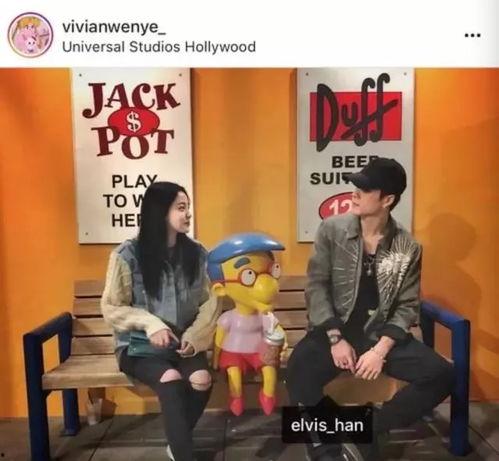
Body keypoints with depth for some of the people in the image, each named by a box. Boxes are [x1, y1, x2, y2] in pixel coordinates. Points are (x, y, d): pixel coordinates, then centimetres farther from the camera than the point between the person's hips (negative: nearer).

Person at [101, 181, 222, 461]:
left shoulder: (197, 253, 1)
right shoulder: (128, 255, -9)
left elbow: (211, 302, 2)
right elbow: (112, 308, -5)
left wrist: (194, 336, -14)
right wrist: (149, 324, -20)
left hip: (183, 343, 3)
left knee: (202, 379, -25)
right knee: (171, 379, -31)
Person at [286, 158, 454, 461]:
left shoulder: (409, 248, -2)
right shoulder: (332, 230, -4)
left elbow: (408, 307, -1)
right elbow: (316, 286, -5)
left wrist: (381, 349, -16)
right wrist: (335, 338, -15)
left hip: (382, 334, 2)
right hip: (334, 330, -1)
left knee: (441, 375, -18)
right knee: (301, 372, -30)